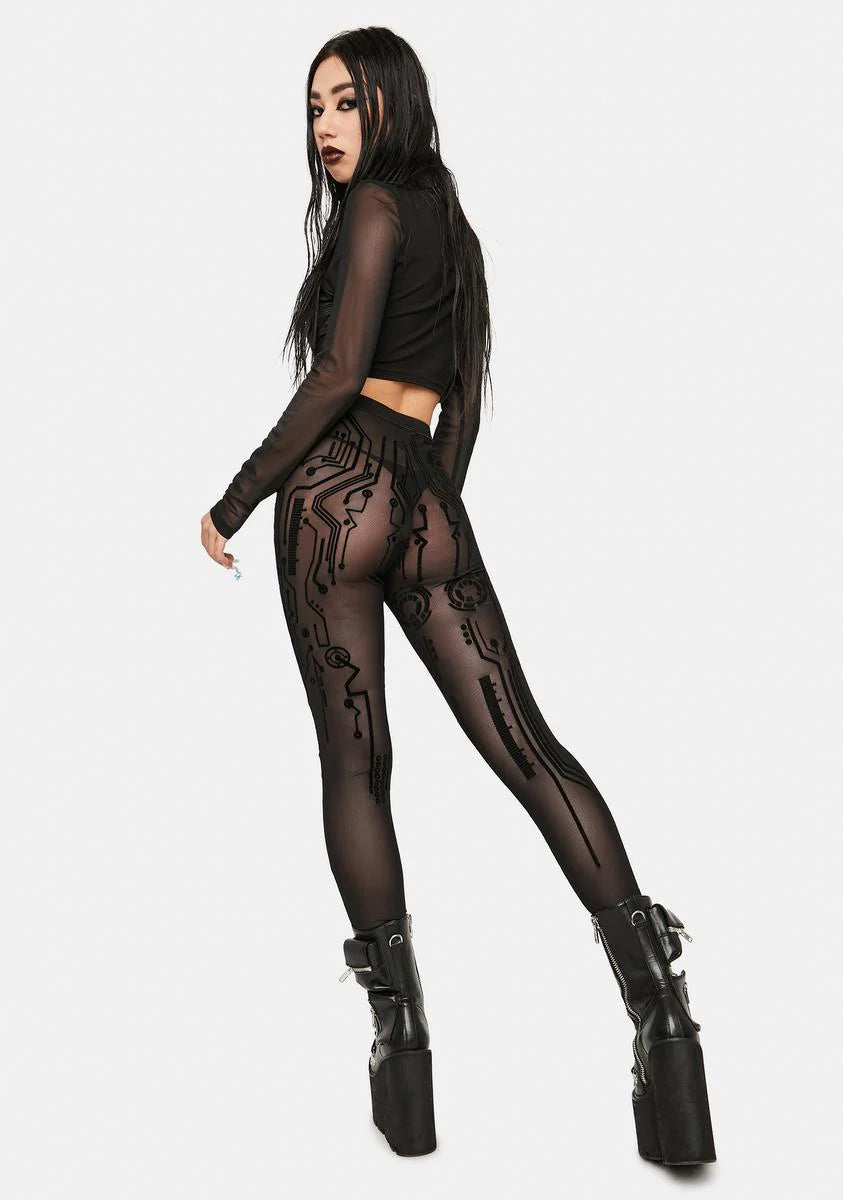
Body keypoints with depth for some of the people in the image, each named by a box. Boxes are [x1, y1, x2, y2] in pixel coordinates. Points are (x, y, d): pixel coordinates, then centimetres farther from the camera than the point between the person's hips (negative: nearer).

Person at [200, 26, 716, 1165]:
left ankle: (402, 1044, 0)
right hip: (430, 502, 7)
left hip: (338, 486, -7)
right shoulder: (455, 222, 24)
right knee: (528, 744, -1)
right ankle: (659, 1000, -9)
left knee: (353, 763, -1)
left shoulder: (376, 205, 0)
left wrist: (236, 499, -5)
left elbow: (339, 375, -10)